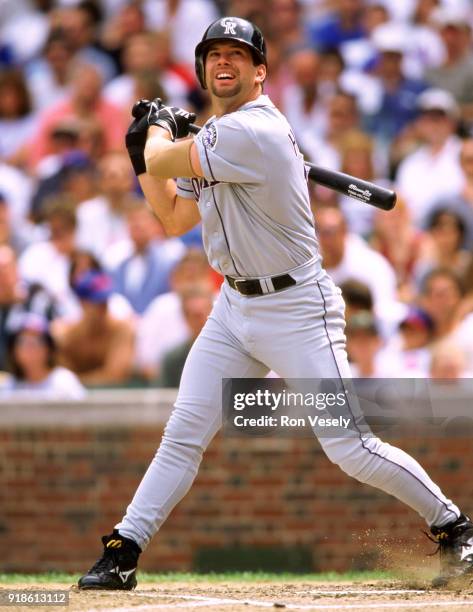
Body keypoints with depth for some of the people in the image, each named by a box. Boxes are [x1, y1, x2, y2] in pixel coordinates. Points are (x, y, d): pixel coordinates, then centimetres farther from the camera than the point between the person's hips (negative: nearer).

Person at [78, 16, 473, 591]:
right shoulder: (216, 136, 10)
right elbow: (173, 219, 19)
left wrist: (159, 130, 5)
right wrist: (144, 151, 11)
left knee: (349, 448, -8)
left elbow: (163, 161, -17)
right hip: (235, 307, 8)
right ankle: (121, 554, 3)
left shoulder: (252, 132, -21)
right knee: (182, 436, 1)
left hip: (297, 309, -8)